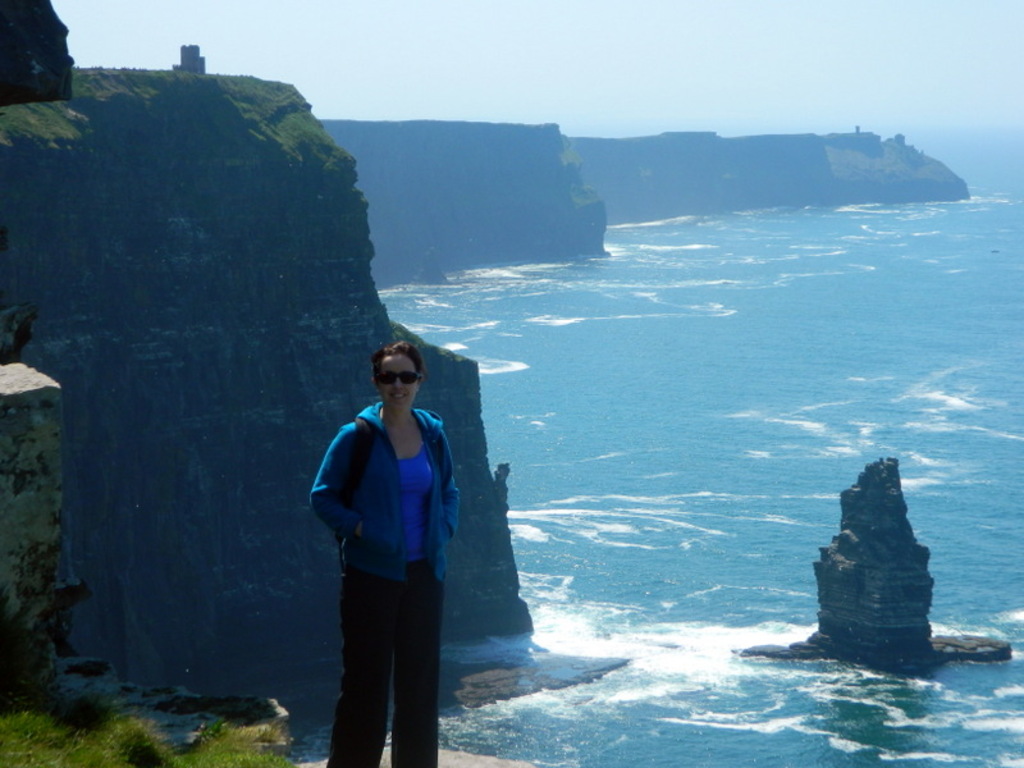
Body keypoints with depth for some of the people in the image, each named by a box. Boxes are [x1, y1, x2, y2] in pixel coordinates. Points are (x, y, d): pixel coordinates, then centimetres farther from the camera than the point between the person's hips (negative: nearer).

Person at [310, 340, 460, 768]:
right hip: (371, 575, -5)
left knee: (420, 677, 10)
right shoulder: (356, 437, -8)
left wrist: (444, 531, 2)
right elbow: (322, 496, -3)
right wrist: (359, 529, -15)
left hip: (423, 573, 5)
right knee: (366, 680, -1)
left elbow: (449, 493, 19)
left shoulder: (433, 434, 6)